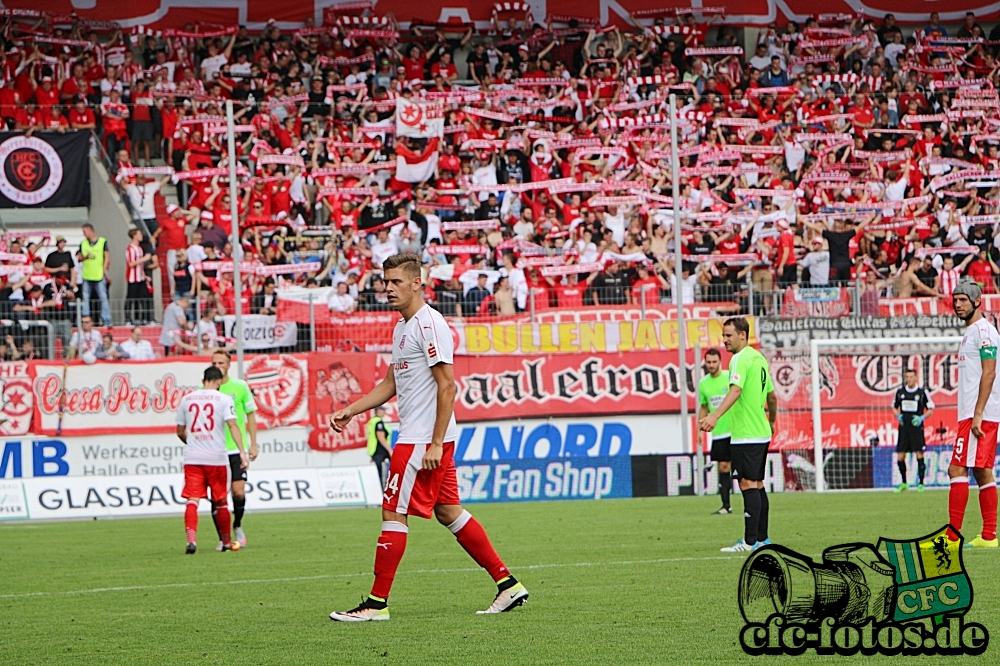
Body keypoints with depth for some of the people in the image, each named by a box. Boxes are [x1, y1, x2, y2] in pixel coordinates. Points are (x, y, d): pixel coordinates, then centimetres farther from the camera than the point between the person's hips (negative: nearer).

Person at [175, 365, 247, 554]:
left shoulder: (186, 399, 9)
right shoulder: (223, 399, -1)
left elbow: (180, 432, 15)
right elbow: (232, 425, -12)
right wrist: (242, 452, -15)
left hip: (192, 459, 1)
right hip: (217, 458, -1)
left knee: (192, 500, -5)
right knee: (221, 502, 12)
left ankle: (191, 539, -23)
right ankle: (226, 542, 24)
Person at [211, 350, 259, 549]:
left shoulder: (240, 386, 2)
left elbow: (251, 415, 8)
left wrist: (253, 444, 2)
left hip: (237, 449, -1)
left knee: (238, 492, -6)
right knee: (217, 495, -2)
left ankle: (237, 526, 20)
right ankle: (223, 538, 7)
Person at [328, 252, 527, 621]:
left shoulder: (429, 324, -14)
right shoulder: (402, 327, 16)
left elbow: (447, 386, -18)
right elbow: (391, 384, 25)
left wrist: (436, 444, -22)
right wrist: (350, 411, 16)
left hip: (425, 439, -10)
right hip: (417, 437, 10)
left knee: (393, 513, -7)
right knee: (448, 512, 11)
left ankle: (377, 603, -4)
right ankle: (507, 583, 14)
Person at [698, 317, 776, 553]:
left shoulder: (741, 359, -12)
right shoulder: (759, 358, 15)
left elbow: (736, 390, -28)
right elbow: (771, 396, 24)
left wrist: (715, 416, -40)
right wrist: (772, 421, 39)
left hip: (745, 434, -10)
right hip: (762, 432, 10)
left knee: (748, 484, -12)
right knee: (757, 485, 14)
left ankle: (750, 541, -16)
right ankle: (762, 538, 19)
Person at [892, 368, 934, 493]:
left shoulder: (922, 392, 0)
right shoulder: (900, 392, 8)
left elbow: (930, 409, 6)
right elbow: (894, 407, 21)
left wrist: (922, 418, -11)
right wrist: (898, 415, 1)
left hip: (917, 427, -3)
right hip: (903, 427, 3)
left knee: (919, 454, -7)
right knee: (900, 457, 1)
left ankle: (921, 483, 1)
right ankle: (904, 483, 16)